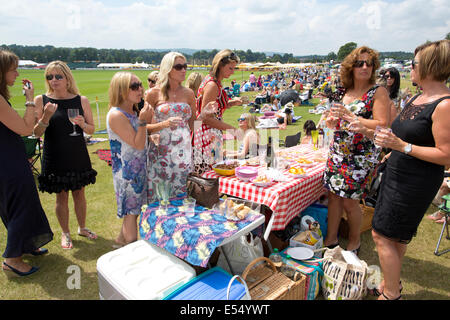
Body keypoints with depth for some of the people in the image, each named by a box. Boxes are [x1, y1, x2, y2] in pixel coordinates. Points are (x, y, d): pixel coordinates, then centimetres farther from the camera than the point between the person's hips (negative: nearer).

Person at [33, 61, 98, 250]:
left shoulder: (81, 100, -1)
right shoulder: (41, 100, -3)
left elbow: (92, 130, 3)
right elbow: (36, 133, -2)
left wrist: (83, 124, -18)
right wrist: (45, 119, -20)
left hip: (78, 156, 1)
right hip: (55, 157, -1)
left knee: (79, 193, 13)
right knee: (61, 196, 8)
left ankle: (82, 228, 33)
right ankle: (65, 233, 28)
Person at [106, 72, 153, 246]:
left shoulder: (134, 111, 5)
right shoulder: (116, 115, -21)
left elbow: (142, 139, 14)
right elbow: (137, 145, -21)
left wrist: (147, 119, 2)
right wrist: (143, 121, -29)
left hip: (139, 167, 8)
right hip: (126, 170, -8)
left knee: (133, 209, 20)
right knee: (131, 211, 5)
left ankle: (122, 239, 40)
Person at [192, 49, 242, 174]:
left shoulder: (215, 82, 13)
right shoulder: (212, 85, -17)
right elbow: (205, 117, -20)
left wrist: (231, 103, 9)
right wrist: (230, 128, -15)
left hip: (211, 135, 10)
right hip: (206, 135, -10)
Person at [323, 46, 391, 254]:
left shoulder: (378, 92, -8)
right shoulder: (346, 92, 10)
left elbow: (382, 125, -17)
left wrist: (351, 117, -22)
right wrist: (333, 121, -1)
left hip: (361, 156, -6)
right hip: (338, 151, 6)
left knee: (349, 201, 1)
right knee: (333, 195, 8)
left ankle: (354, 243, 25)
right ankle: (331, 239, 24)